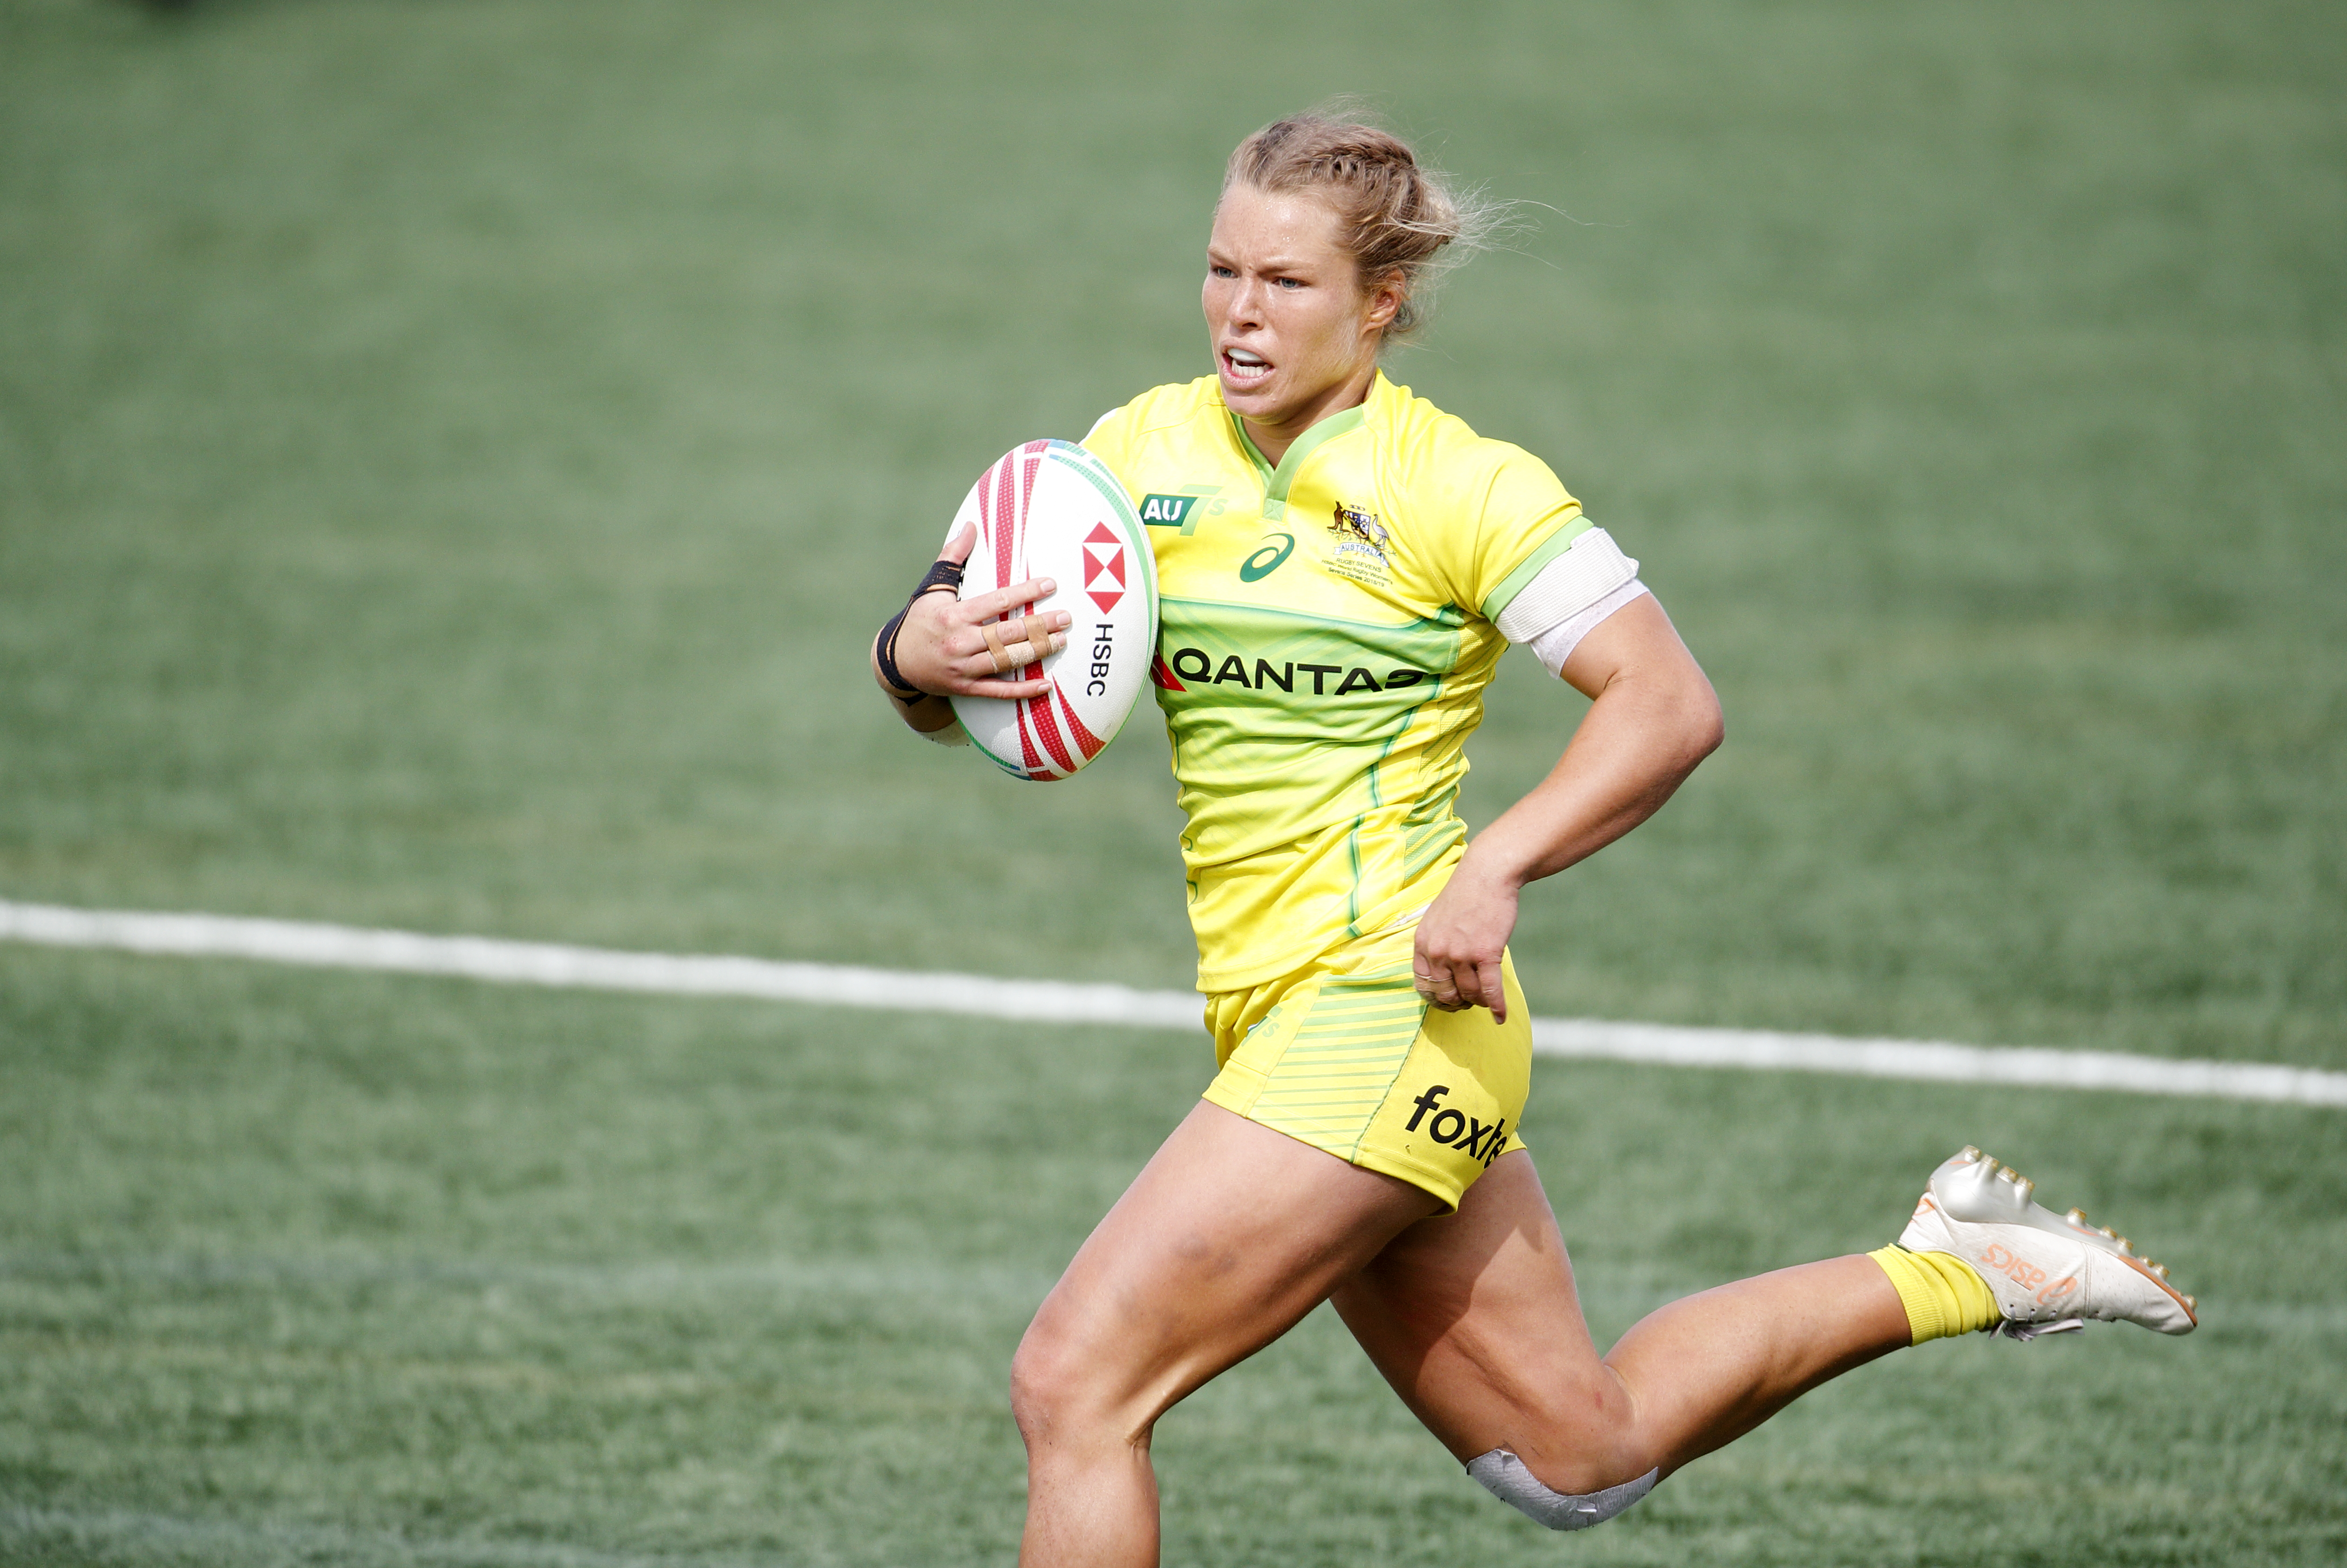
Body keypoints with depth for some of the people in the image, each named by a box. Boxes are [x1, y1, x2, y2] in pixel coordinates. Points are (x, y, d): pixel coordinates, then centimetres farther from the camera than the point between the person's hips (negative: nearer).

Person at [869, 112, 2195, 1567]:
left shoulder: (1459, 484, -9)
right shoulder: (1150, 450, 7)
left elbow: (1672, 704, -14)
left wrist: (1495, 873, -26)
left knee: (1074, 1381, -13)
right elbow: (929, 663, 6)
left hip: (1389, 1006, -7)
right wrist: (927, 653, -18)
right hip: (1278, 1012, 7)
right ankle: (1954, 1270, 29)